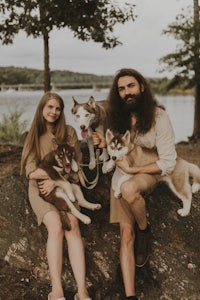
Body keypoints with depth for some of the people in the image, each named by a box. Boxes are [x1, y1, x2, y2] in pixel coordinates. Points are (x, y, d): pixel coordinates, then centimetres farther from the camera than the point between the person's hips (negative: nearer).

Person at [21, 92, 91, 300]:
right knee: (56, 227, -29)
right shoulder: (33, 135, 5)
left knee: (72, 226, -27)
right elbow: (31, 172, -4)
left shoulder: (69, 132, 6)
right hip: (40, 189, 0)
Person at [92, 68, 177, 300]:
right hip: (122, 173, 4)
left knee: (128, 189, -38)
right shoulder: (117, 116, -4)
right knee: (126, 234, -9)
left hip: (149, 171, -3)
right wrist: (105, 144, -9)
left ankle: (144, 229, -8)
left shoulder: (158, 116, -17)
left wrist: (132, 169, -22)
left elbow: (168, 163, -17)